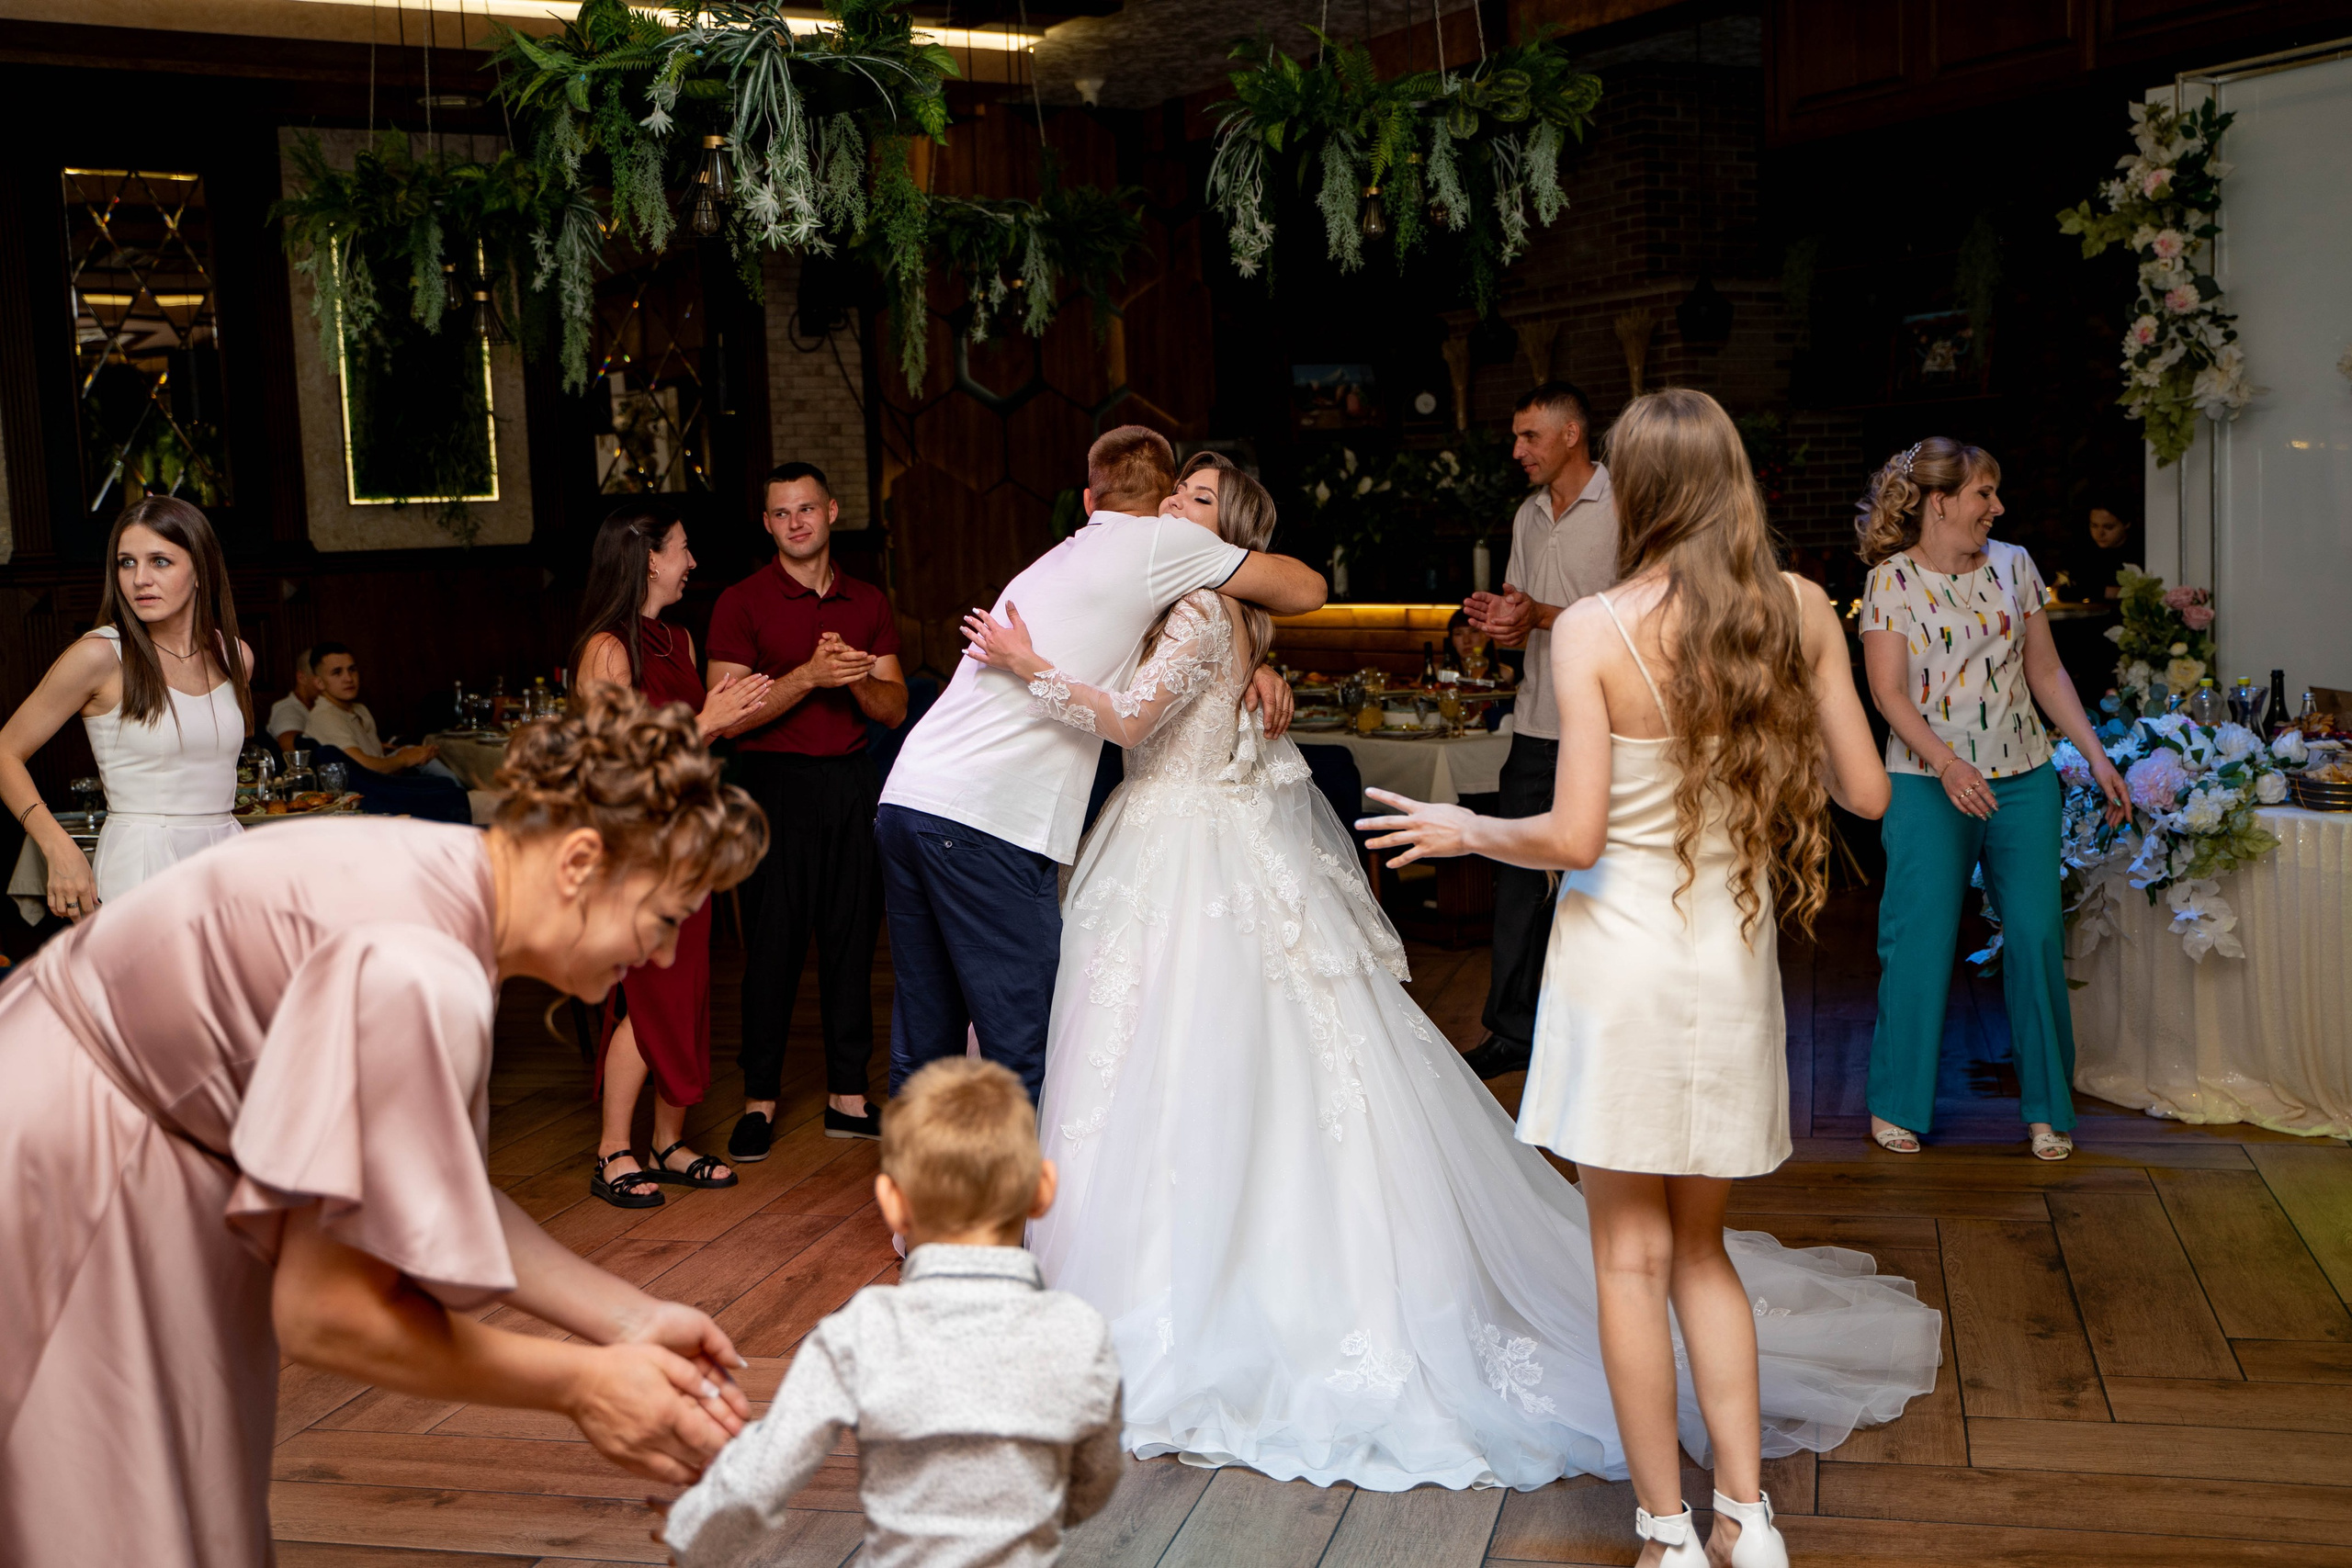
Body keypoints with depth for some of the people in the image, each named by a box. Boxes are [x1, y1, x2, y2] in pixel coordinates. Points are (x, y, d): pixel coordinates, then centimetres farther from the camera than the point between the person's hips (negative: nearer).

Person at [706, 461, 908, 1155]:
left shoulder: (868, 603, 12)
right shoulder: (741, 603, -1)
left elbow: (895, 708, 8)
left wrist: (856, 679, -13)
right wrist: (810, 676, -19)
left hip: (853, 780, 4)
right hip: (777, 781, -4)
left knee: (852, 937, 6)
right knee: (775, 941, -2)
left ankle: (847, 1096, 15)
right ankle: (759, 1099, 10)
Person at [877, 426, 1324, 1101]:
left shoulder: (1055, 561, 24)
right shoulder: (1157, 542, 1)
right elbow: (1307, 589, 6)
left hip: (908, 794, 8)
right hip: (988, 823, -8)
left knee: (923, 1045, 15)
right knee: (1022, 1052, -3)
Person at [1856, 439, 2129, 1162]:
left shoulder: (2014, 566, 9)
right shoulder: (1892, 580, -4)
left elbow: (2046, 673, 13)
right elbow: (1889, 691, -10)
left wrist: (2096, 755, 7)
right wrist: (1946, 763, -23)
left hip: (2023, 777, 4)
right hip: (1929, 784, -3)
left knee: (2037, 934, 0)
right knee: (1922, 939, -4)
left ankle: (2046, 1108, 14)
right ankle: (1896, 1104, 12)